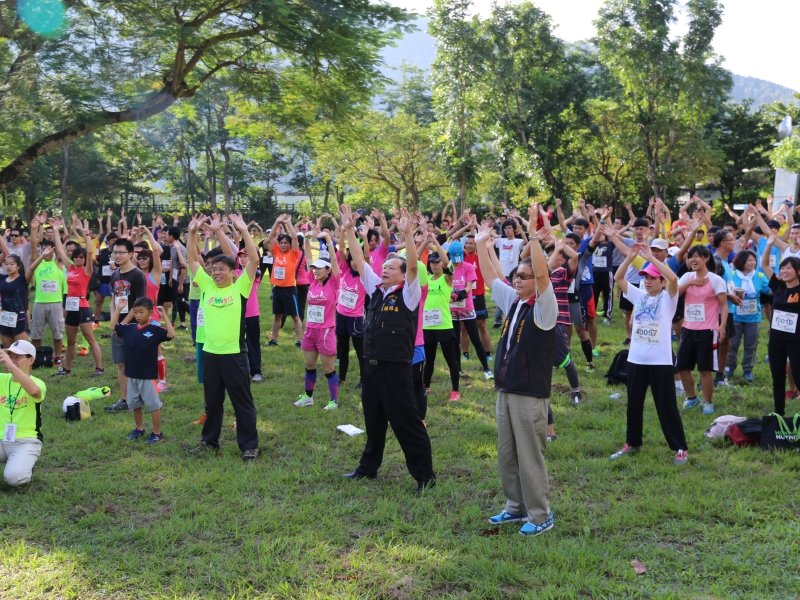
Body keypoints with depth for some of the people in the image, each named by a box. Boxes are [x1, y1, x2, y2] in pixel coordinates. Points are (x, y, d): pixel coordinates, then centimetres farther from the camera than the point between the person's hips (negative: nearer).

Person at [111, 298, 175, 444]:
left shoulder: (155, 330, -11)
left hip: (148, 375, -6)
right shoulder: (129, 328, 3)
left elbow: (171, 334, -23)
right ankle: (139, 429, 33)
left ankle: (157, 433, 11)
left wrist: (164, 317, -24)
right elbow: (113, 327, 13)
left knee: (153, 405, 2)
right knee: (134, 404, 17)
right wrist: (118, 309, 7)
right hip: (132, 374, 6)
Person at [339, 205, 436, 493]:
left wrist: (407, 234, -31)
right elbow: (359, 262, 9)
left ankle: (424, 474, 7)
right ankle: (369, 466, 33)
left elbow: (413, 266, -22)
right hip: (371, 367, 7)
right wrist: (349, 230, 3)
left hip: (396, 369, -7)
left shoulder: (408, 294, -7)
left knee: (407, 423, -1)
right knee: (373, 420, 19)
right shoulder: (375, 289, 9)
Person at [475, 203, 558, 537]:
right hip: (505, 392, 8)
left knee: (530, 457, -1)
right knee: (506, 456, 15)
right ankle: (516, 507, 28)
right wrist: (481, 244, 12)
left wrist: (533, 235, -31)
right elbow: (490, 277, 16)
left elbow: (542, 274, -27)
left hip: (530, 395, -8)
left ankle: (540, 516, 11)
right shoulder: (512, 302, 9)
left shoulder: (544, 308, -12)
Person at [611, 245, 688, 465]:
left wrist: (650, 257, -22)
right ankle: (632, 443, 29)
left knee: (666, 405, 0)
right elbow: (618, 278, 1)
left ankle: (680, 448, 10)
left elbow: (673, 278, -23)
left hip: (660, 361, -5)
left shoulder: (668, 298, -4)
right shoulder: (638, 295, 9)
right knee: (634, 403, 14)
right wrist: (630, 257, -12)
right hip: (636, 359, 5)